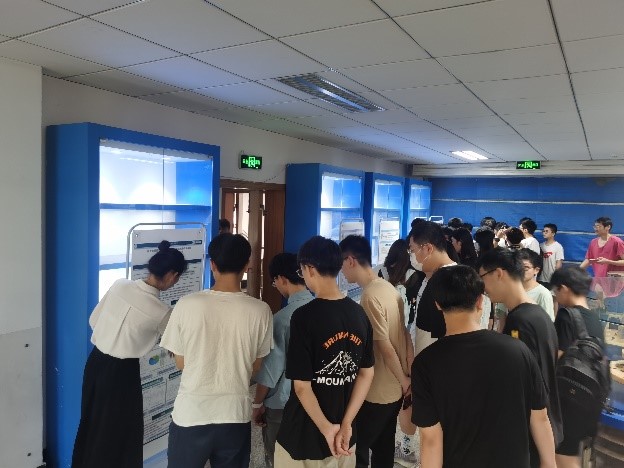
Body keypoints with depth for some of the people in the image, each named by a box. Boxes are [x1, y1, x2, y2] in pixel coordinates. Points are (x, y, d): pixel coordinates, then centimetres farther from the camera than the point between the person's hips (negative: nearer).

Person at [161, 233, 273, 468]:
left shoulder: (187, 305, -14)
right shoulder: (261, 311, -11)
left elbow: (181, 363, -2)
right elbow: (255, 366, 1)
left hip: (191, 414, -1)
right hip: (236, 415, 1)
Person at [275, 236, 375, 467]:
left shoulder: (304, 316, -22)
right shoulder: (359, 314, -4)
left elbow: (302, 386, -19)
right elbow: (367, 373, 1)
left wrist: (327, 429, -9)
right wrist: (346, 424, -3)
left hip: (304, 437, -5)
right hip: (345, 434, 5)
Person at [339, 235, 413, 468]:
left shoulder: (370, 296, -22)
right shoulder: (389, 288, 4)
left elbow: (384, 347, -20)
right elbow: (404, 335, 5)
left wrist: (404, 381, -8)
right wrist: (410, 375, 6)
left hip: (377, 391, -8)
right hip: (394, 388, 8)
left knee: (356, 448, 7)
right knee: (384, 448, 20)